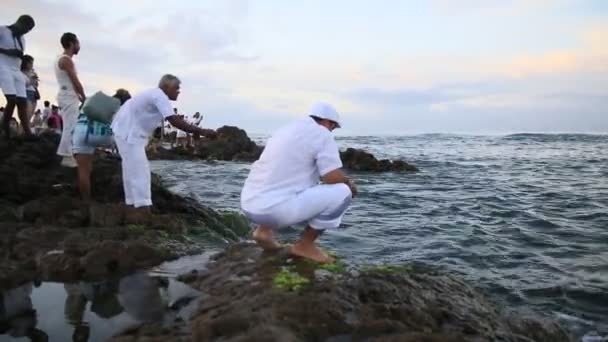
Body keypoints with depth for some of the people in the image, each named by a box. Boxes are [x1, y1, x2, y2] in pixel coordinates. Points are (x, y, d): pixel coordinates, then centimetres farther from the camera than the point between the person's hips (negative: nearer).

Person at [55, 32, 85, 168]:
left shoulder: (61, 59, 19)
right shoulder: (66, 60, -13)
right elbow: (75, 82, -15)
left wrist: (79, 97, 17)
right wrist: (85, 98, -5)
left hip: (68, 96, 10)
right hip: (69, 97, -10)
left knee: (69, 127, 13)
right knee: (71, 127, -11)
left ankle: (68, 155, 16)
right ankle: (67, 157, -12)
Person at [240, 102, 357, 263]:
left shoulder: (285, 131, 22)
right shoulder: (322, 134, -2)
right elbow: (334, 179, -8)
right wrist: (349, 183, 13)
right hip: (278, 208, -9)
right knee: (343, 192, 0)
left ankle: (264, 230, 19)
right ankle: (305, 245, 6)